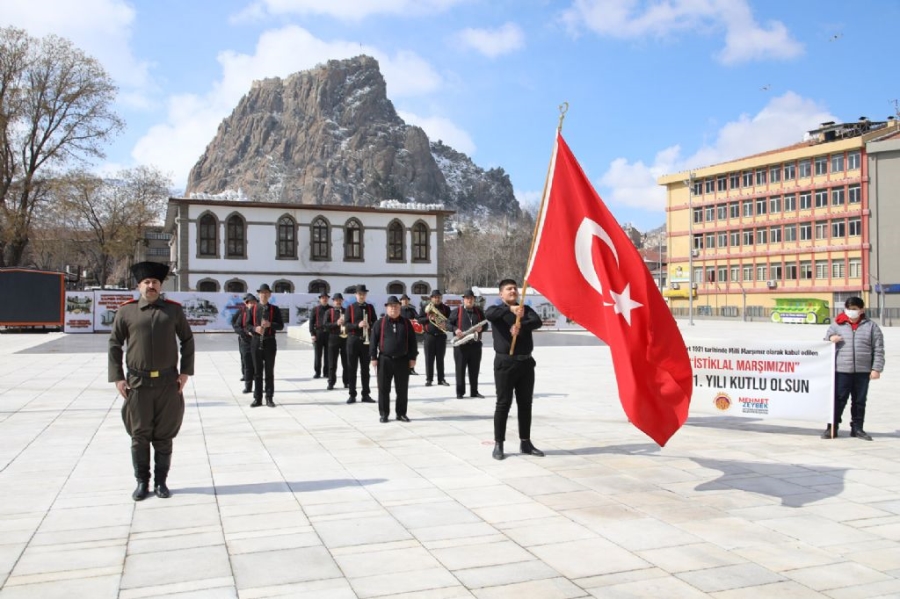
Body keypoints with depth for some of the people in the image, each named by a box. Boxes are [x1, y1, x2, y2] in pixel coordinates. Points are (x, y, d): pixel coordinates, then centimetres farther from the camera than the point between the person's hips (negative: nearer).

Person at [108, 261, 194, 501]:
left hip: (168, 383, 1)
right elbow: (114, 345, 4)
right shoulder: (126, 311, 2)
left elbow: (187, 340, 9)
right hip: (138, 383, 0)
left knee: (164, 436, 7)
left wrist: (185, 371, 1)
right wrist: (117, 377, -2)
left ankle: (161, 481, 18)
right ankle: (142, 482, 19)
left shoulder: (174, 310, 4)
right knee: (139, 435, 6)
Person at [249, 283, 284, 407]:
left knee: (269, 371, 3)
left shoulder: (275, 309, 3)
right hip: (256, 342, 1)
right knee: (257, 371, 5)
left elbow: (281, 325, 0)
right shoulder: (253, 309, 6)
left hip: (270, 342, -1)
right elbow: (247, 325, 5)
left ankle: (269, 398, 9)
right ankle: (257, 398, 10)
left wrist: (270, 324, -18)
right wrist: (255, 329, -16)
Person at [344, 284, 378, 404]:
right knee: (352, 368, 2)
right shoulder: (350, 308, 1)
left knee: (365, 368, 6)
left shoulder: (370, 307, 8)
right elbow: (346, 324, -5)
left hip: (366, 340, 2)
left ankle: (366, 394, 11)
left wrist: (369, 326, -15)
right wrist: (357, 325, -21)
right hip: (353, 340, -2)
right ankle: (352, 394, 8)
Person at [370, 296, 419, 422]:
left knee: (402, 389, 6)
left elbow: (412, 340, 7)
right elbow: (373, 340, 0)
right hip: (384, 360, -1)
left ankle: (401, 413, 17)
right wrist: (373, 357, -6)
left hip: (402, 360, 1)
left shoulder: (406, 322, 6)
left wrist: (412, 357, 2)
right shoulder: (380, 323, 1)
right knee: (383, 389, 3)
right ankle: (384, 414, 13)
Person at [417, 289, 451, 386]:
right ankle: (429, 379, 6)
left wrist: (446, 324, -14)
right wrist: (429, 318, -15)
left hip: (441, 335, 1)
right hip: (429, 336, -1)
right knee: (429, 358, 0)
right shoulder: (426, 307, 4)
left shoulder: (446, 308, 6)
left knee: (440, 358, 6)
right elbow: (419, 320, 1)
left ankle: (441, 379, 12)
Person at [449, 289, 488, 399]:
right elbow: (449, 323, 3)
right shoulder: (457, 311, 2)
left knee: (474, 369, 9)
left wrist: (481, 328, -4)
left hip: (475, 344, 3)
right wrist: (455, 330, -14)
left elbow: (485, 323, 18)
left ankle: (474, 391, 19)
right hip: (461, 344, -3)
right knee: (460, 369, 1)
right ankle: (460, 392, 8)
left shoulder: (478, 311, 12)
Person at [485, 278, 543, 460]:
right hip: (505, 362, -4)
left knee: (525, 404, 10)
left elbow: (537, 321, -9)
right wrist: (510, 309, -39)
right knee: (503, 404, -2)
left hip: (526, 362, 4)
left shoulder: (526, 309, 11)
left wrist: (520, 325, -28)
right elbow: (488, 314, -24)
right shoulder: (497, 310, 1)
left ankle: (525, 442, 20)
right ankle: (498, 444, 6)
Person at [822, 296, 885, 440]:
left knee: (860, 401, 10)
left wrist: (876, 369, -4)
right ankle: (832, 427, 5)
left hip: (863, 371, 1)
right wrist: (830, 339, -11)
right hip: (841, 370, -1)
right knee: (838, 400, -1)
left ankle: (857, 428, 20)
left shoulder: (871, 326, 5)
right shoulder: (837, 325, 6)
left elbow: (878, 349, 4)